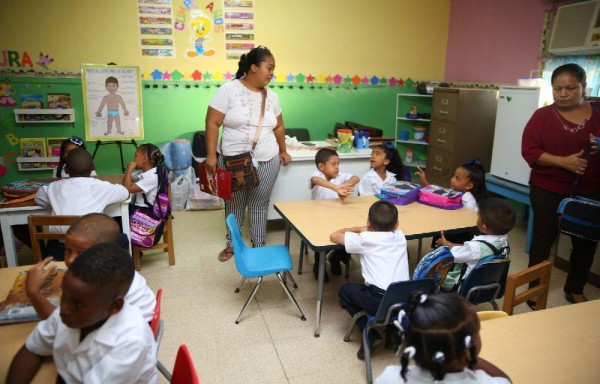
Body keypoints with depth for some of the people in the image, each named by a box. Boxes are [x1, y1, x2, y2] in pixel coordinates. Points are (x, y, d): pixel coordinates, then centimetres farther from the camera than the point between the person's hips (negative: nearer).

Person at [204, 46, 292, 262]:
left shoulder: (271, 96, 7)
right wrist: (211, 155, -16)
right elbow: (212, 123, -11)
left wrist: (283, 151, 18)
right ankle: (232, 243, 33)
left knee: (259, 204, 9)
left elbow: (278, 126, 18)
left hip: (266, 161, 3)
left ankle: (259, 247, 24)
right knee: (234, 204, 13)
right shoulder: (228, 90, -9)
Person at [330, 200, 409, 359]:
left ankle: (370, 334, 11)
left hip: (381, 302, -5)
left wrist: (359, 230, 24)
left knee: (345, 290, 21)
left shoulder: (365, 239, 0)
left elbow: (334, 236, 10)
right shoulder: (400, 236, 12)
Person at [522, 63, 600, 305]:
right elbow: (529, 150, -11)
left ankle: (575, 290, 31)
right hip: (548, 190, -3)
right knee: (543, 238, 6)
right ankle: (535, 288, 20)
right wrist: (564, 161, -22)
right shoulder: (543, 115, -3)